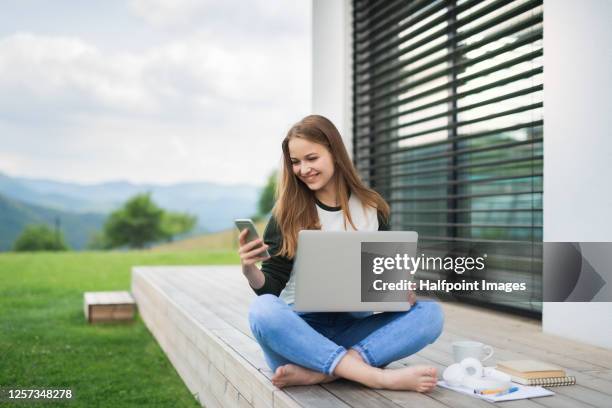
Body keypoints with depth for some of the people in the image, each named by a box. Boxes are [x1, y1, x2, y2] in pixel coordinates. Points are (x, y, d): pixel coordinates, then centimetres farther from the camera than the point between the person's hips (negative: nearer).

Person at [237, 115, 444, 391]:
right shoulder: (287, 213, 0)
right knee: (262, 311, -34)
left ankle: (316, 372, -32)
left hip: (353, 328, 2)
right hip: (301, 328, -2)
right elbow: (270, 287, -1)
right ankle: (380, 377, -37)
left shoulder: (372, 208, 5)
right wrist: (249, 269, -23)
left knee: (430, 313, -21)